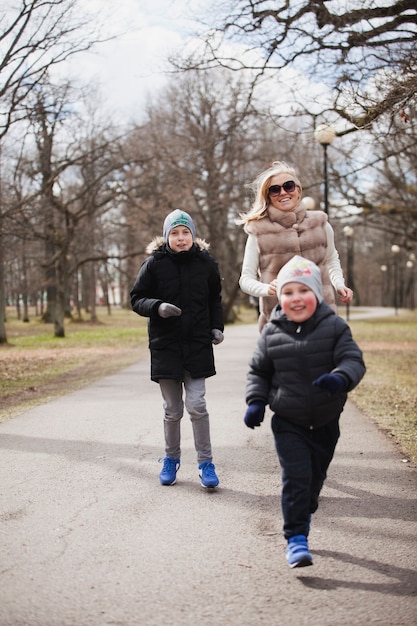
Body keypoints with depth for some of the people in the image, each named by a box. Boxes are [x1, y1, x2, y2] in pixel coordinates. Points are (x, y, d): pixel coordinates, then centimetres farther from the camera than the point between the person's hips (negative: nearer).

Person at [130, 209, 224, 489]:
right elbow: (137, 299, 0)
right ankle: (171, 458, 27)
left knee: (197, 405, -6)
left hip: (198, 345, 0)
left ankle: (206, 462, 5)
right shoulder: (154, 263, -3)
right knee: (172, 409, 8)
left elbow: (215, 299, 16)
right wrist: (157, 307, -19)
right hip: (165, 345, 0)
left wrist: (217, 327, 3)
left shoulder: (206, 262, 2)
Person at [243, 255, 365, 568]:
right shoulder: (272, 334, -4)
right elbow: (258, 371, 8)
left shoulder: (334, 327, -8)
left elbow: (353, 360, -15)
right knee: (296, 476, -13)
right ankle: (296, 539, -5)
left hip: (326, 422, 2)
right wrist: (256, 401, -5)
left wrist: (341, 378, -36)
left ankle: (303, 516, 45)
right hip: (288, 422, -1)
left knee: (316, 476, 18)